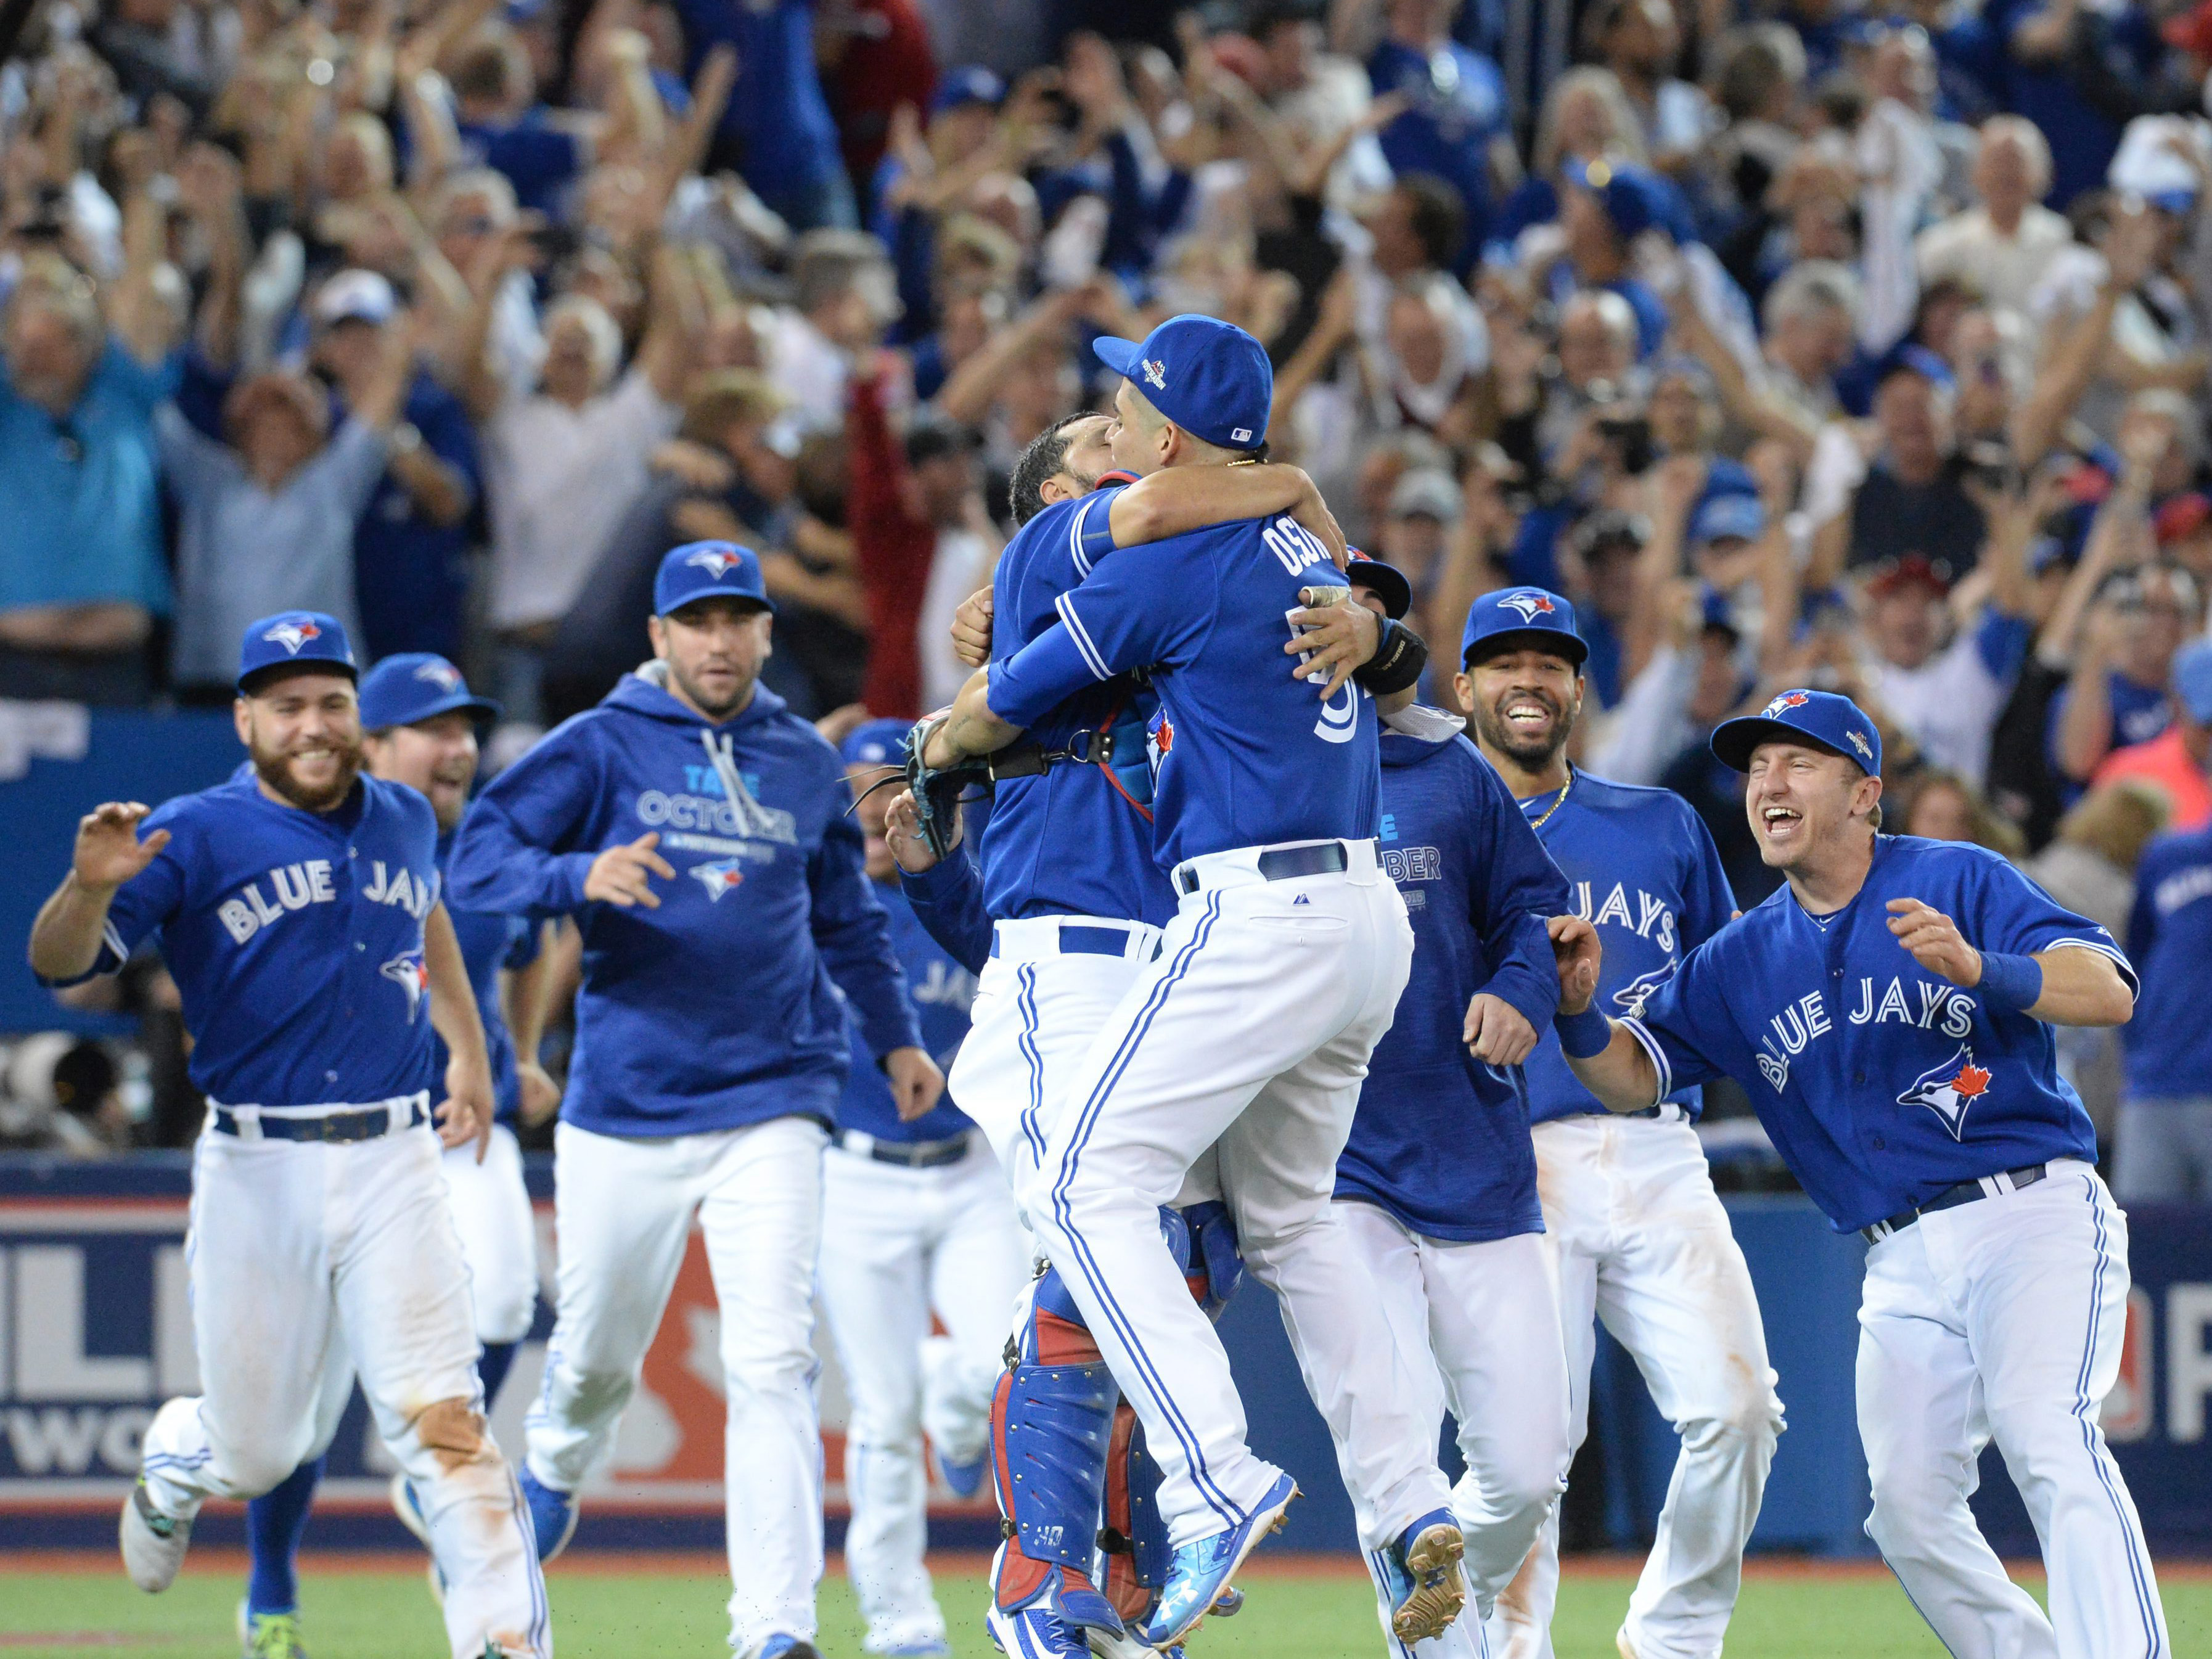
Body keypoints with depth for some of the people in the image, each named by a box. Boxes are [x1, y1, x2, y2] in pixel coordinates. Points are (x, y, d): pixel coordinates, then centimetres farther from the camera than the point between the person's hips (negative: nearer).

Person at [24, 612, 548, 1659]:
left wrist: (467, 1045, 33)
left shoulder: (404, 821, 10)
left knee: (441, 1417, -14)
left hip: (392, 1167, 2)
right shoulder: (194, 837, -5)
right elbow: (57, 963, -13)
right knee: (258, 1454, 9)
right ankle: (175, 1460, 44)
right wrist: (91, 886, -34)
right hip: (256, 1174, -2)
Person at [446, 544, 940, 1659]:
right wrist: (580, 877, -25)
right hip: (624, 1107, -1)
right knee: (598, 1356, 9)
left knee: (772, 1365, -12)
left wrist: (896, 1037, 25)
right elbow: (477, 859, -7)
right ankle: (553, 1473, 44)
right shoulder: (602, 748, 0)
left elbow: (846, 916, 27)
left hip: (772, 1109, 1)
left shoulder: (807, 764, 12)